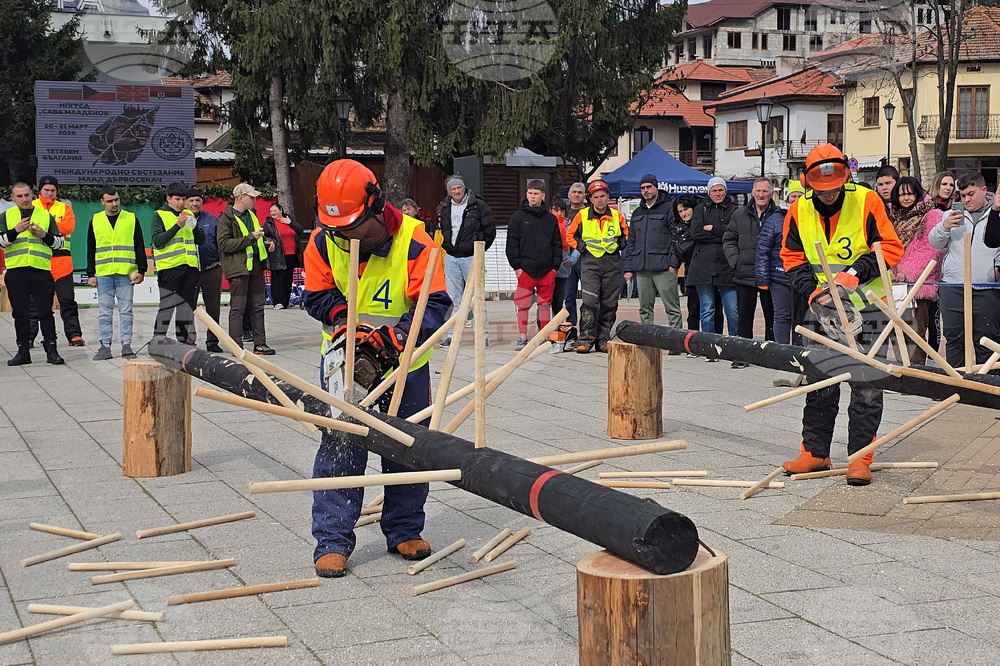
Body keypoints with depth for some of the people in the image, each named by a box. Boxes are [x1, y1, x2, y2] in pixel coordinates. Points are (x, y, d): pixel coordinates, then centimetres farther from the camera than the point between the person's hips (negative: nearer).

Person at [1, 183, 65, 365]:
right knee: (20, 313, 4)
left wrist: (44, 235, -7)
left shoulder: (46, 215, 12)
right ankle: (23, 351, 10)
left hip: (42, 270, 0)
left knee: (46, 312, -3)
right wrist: (15, 231, -16)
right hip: (16, 271, 1)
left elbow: (60, 242, 12)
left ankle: (51, 351, 1)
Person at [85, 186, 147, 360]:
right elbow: (91, 250, 12)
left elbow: (139, 247, 9)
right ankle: (105, 346, 5)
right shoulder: (95, 221, 10)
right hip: (103, 273, 1)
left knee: (126, 310, 0)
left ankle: (126, 345, 4)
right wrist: (91, 274, 6)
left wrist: (141, 270, 1)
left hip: (126, 273, -1)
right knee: (104, 311, 2)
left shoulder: (131, 219, 8)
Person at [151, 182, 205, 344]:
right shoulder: (159, 215, 1)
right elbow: (157, 241, -11)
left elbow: (201, 240, 14)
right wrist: (177, 226, -17)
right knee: (167, 306, -8)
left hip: (190, 267, 5)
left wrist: (194, 226, -4)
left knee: (187, 306, 8)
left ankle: (185, 340, 16)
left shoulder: (189, 214, 16)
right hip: (169, 268, -5)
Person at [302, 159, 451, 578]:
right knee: (339, 449, -3)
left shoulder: (413, 241, -21)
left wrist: (400, 331, -38)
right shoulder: (323, 243, -12)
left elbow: (436, 304, -23)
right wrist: (343, 316, -23)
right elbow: (317, 296, -3)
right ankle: (332, 541, 1)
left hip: (403, 362, -1)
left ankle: (404, 531, 25)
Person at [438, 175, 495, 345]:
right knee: (453, 297, 6)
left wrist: (478, 250, -3)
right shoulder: (445, 208, 11)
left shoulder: (478, 206, -5)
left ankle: (483, 334, -1)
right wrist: (446, 245, 14)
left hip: (471, 257, -5)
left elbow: (489, 231, -2)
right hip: (451, 257, 5)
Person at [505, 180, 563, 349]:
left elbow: (557, 244, 12)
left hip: (547, 270, 2)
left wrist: (555, 266, 3)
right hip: (526, 268, -2)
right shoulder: (518, 217, 4)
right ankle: (522, 338, 4)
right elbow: (512, 244, 2)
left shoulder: (551, 219, 10)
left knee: (545, 303, 5)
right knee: (523, 304, -3)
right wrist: (516, 266, -5)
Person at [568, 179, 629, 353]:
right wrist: (580, 245, -2)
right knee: (590, 302, -13)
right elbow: (569, 235, 13)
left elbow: (627, 234, 20)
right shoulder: (582, 216, 1)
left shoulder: (617, 216, 6)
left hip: (612, 263, 3)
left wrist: (620, 244, 2)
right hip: (590, 262, -2)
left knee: (609, 303, 5)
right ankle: (585, 339, -10)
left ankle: (603, 340, 12)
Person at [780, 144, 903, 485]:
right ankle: (815, 452, 19)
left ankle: (861, 457, 2)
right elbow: (792, 258, 5)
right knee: (820, 382, 10)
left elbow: (891, 248, -12)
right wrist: (812, 291, -10)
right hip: (824, 307, 4)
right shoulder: (799, 211, -3)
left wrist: (856, 273, -23)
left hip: (866, 307, -4)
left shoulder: (866, 202, -14)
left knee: (866, 385, -3)